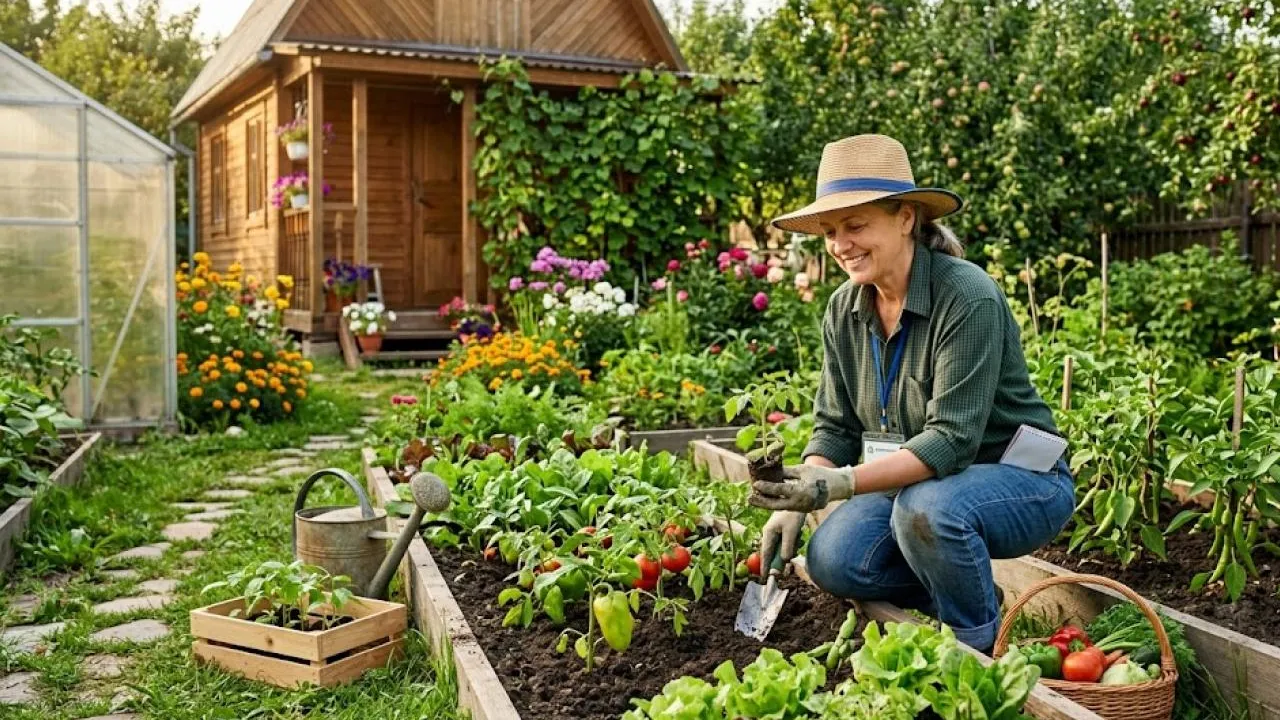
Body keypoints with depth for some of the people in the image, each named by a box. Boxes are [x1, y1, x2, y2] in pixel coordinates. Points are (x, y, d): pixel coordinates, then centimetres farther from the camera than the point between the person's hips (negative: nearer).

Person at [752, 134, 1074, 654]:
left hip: (1020, 478, -6)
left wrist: (837, 485, -37)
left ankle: (982, 645, -8)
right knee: (832, 560, -19)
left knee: (927, 508, -36)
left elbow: (952, 439, -29)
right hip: (917, 482, 6)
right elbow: (835, 428, 2)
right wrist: (796, 501, -16)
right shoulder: (844, 310, -3)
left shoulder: (968, 297, -24)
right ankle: (969, 594, 8)